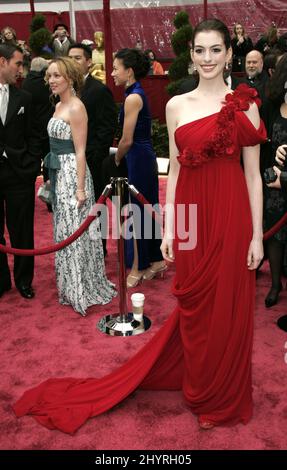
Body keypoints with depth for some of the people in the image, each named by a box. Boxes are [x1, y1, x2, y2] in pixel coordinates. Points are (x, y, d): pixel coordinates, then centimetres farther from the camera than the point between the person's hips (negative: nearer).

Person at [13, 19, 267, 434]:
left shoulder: (244, 103, 0)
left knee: (229, 310, 9)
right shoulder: (176, 105, 7)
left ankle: (226, 398, 32)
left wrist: (257, 234, -4)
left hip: (231, 217, -2)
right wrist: (168, 228, 5)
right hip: (192, 216, 2)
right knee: (194, 308, 13)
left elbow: (253, 173, -1)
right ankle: (200, 389, 37)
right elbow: (175, 170, 8)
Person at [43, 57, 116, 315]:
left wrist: (80, 188, -19)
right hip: (59, 174, 9)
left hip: (72, 173, -9)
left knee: (75, 230, 0)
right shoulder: (59, 105, 12)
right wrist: (53, 175, 13)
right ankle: (71, 285, 31)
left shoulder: (76, 107, -14)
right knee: (64, 228, 16)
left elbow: (80, 151, -17)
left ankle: (83, 289, 15)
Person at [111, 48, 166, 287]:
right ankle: (157, 260, 28)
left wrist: (117, 159, -1)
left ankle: (137, 268, 14)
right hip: (144, 157, 9)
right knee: (146, 209, 16)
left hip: (138, 159, -9)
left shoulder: (133, 97, -17)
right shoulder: (138, 93, 11)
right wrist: (122, 157, 12)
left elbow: (127, 140, -18)